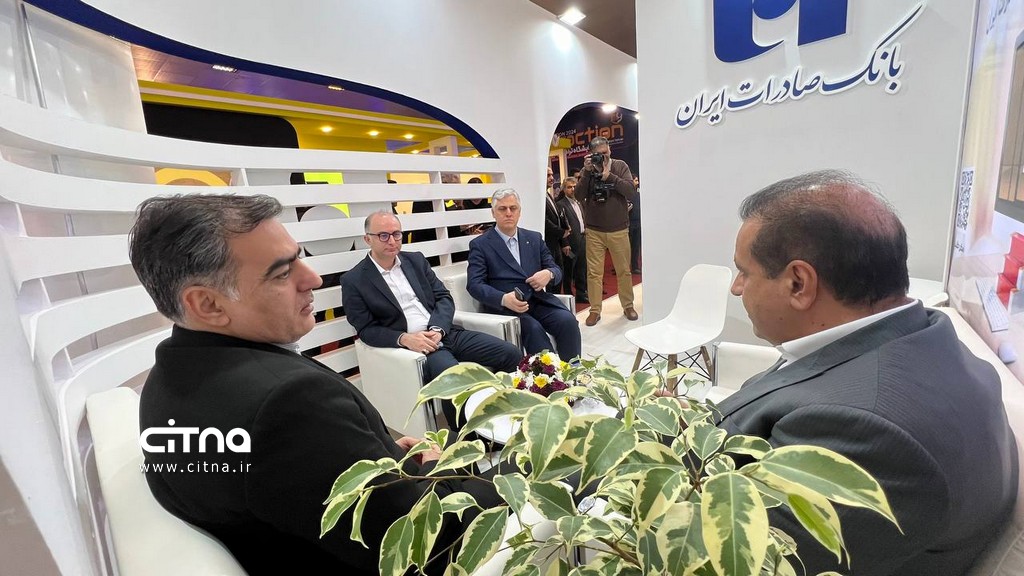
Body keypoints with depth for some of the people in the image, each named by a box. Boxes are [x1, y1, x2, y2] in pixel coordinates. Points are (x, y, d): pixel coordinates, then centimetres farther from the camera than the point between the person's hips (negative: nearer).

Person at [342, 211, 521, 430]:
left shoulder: (416, 260, 13)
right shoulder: (354, 281, 0)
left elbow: (444, 297, 9)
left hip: (446, 333, 5)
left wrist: (438, 329, -10)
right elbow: (366, 329, -3)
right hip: (412, 345, -5)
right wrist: (404, 339, -20)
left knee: (511, 354, -10)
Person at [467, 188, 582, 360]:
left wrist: (549, 273, -9)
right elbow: (474, 284, -6)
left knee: (568, 320, -22)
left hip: (538, 301, 4)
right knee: (534, 329, -31)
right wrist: (504, 299, -26)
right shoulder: (480, 245, 4)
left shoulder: (534, 238, 17)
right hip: (504, 307, -4)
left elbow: (556, 269, 18)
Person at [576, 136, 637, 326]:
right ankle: (595, 310, 11)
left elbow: (631, 192, -12)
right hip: (594, 231, 1)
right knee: (594, 272, 1)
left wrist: (608, 175, -18)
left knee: (624, 270, 8)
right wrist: (587, 172, -17)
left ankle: (628, 306, 24)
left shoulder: (620, 166, 0)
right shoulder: (587, 170, 3)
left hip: (619, 230, 0)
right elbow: (579, 197, -9)